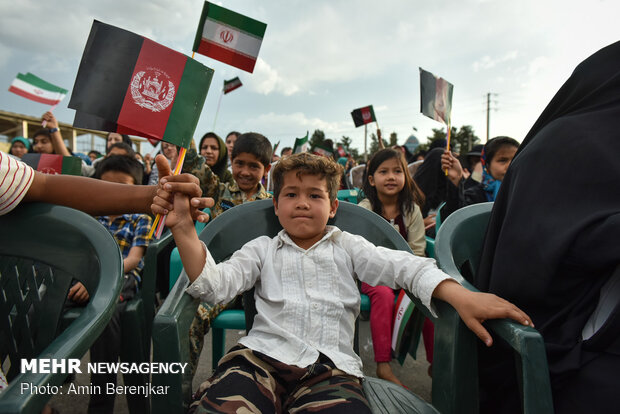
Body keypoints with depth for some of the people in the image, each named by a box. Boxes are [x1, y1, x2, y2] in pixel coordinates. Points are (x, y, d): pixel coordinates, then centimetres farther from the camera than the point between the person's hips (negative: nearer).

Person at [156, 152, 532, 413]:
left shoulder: (346, 246, 19)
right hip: (263, 354, 1)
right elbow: (216, 284, 5)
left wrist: (461, 296, -13)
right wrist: (184, 228, -8)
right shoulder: (262, 249, 19)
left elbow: (402, 266, 5)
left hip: (329, 365, 0)